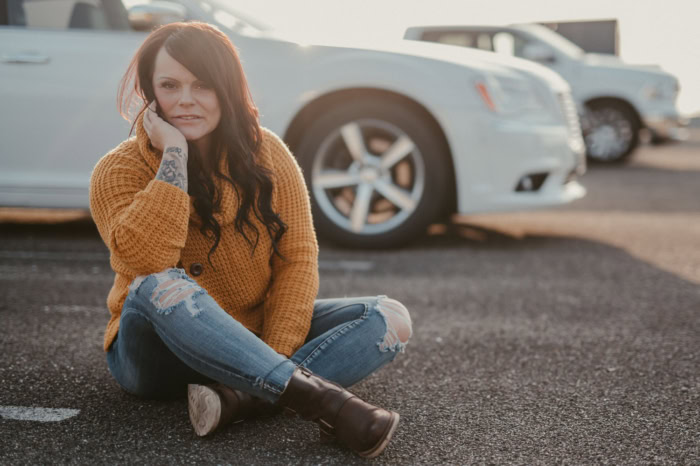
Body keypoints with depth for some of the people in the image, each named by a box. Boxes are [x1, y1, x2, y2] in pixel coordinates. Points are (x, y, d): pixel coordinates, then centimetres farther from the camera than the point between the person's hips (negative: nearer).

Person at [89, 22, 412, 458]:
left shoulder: (266, 154, -3)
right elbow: (146, 263, -29)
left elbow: (298, 257, -8)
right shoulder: (119, 171, -11)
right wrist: (174, 155, -26)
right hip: (158, 355, -3)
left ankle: (238, 400, -35)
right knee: (161, 288, -37)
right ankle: (317, 396, -41)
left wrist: (272, 356, -21)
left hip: (252, 339, 4)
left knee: (391, 318, -16)